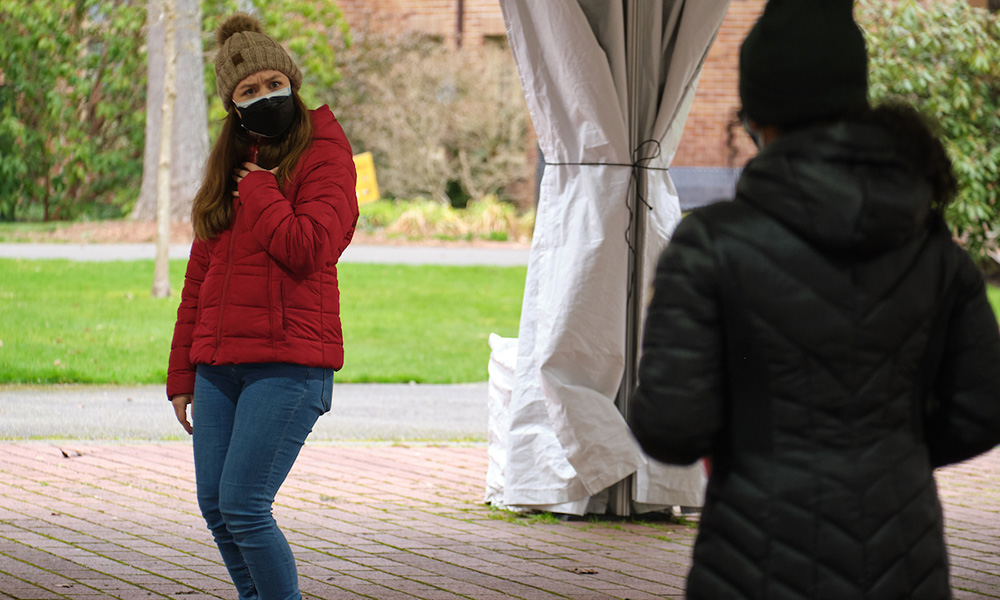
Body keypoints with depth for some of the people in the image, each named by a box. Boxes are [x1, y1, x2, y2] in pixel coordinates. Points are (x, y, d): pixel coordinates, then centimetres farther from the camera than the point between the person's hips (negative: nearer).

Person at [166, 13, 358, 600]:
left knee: (243, 507, -13)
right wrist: (182, 374, 16)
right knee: (215, 507, 6)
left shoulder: (324, 156, -3)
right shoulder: (230, 168, 17)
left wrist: (257, 189, -7)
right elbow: (200, 276, 19)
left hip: (288, 363, -7)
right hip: (219, 364, 7)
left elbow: (307, 249, -19)